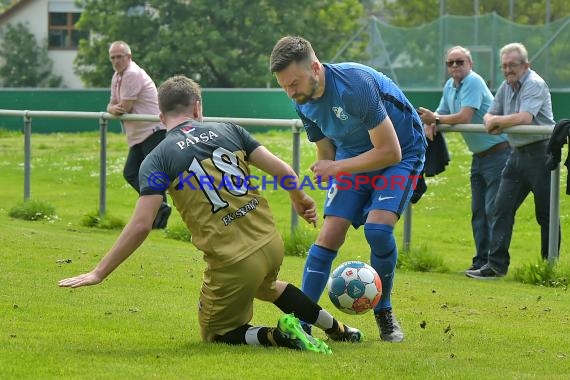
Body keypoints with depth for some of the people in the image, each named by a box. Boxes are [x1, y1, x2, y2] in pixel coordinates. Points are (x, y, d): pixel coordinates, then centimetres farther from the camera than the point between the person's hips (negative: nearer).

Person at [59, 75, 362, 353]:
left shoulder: (157, 159, -4)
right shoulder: (228, 130, 6)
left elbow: (140, 226, -12)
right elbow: (282, 171, 3)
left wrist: (98, 273, -6)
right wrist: (300, 199, 26)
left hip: (232, 263, -5)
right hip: (271, 245, 5)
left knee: (216, 334, 19)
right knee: (264, 285, 41)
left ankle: (278, 335, -8)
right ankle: (337, 329, 39)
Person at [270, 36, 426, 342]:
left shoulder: (355, 84, -33)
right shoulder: (303, 101, -9)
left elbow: (390, 152, -29)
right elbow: (326, 154, 9)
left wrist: (336, 168, -24)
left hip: (402, 153, -6)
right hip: (351, 157, 6)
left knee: (378, 228, -24)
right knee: (330, 233, -10)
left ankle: (384, 314, -3)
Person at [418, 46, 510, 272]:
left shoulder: (473, 82, -17)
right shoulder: (450, 86, 11)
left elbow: (464, 117, -25)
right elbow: (441, 113, 15)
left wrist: (435, 118, -14)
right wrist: (431, 123, -8)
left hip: (497, 153, -10)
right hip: (479, 156, 10)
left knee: (493, 210, -11)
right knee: (478, 211, 12)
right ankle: (482, 260, 18)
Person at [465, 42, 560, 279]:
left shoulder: (535, 84, -13)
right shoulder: (506, 87, 13)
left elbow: (525, 118, -25)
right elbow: (491, 115, 17)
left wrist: (497, 121, -11)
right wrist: (492, 122, -7)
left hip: (540, 152, -8)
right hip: (517, 153, 8)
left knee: (545, 214, -1)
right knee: (502, 208, 2)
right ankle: (496, 265, 3)